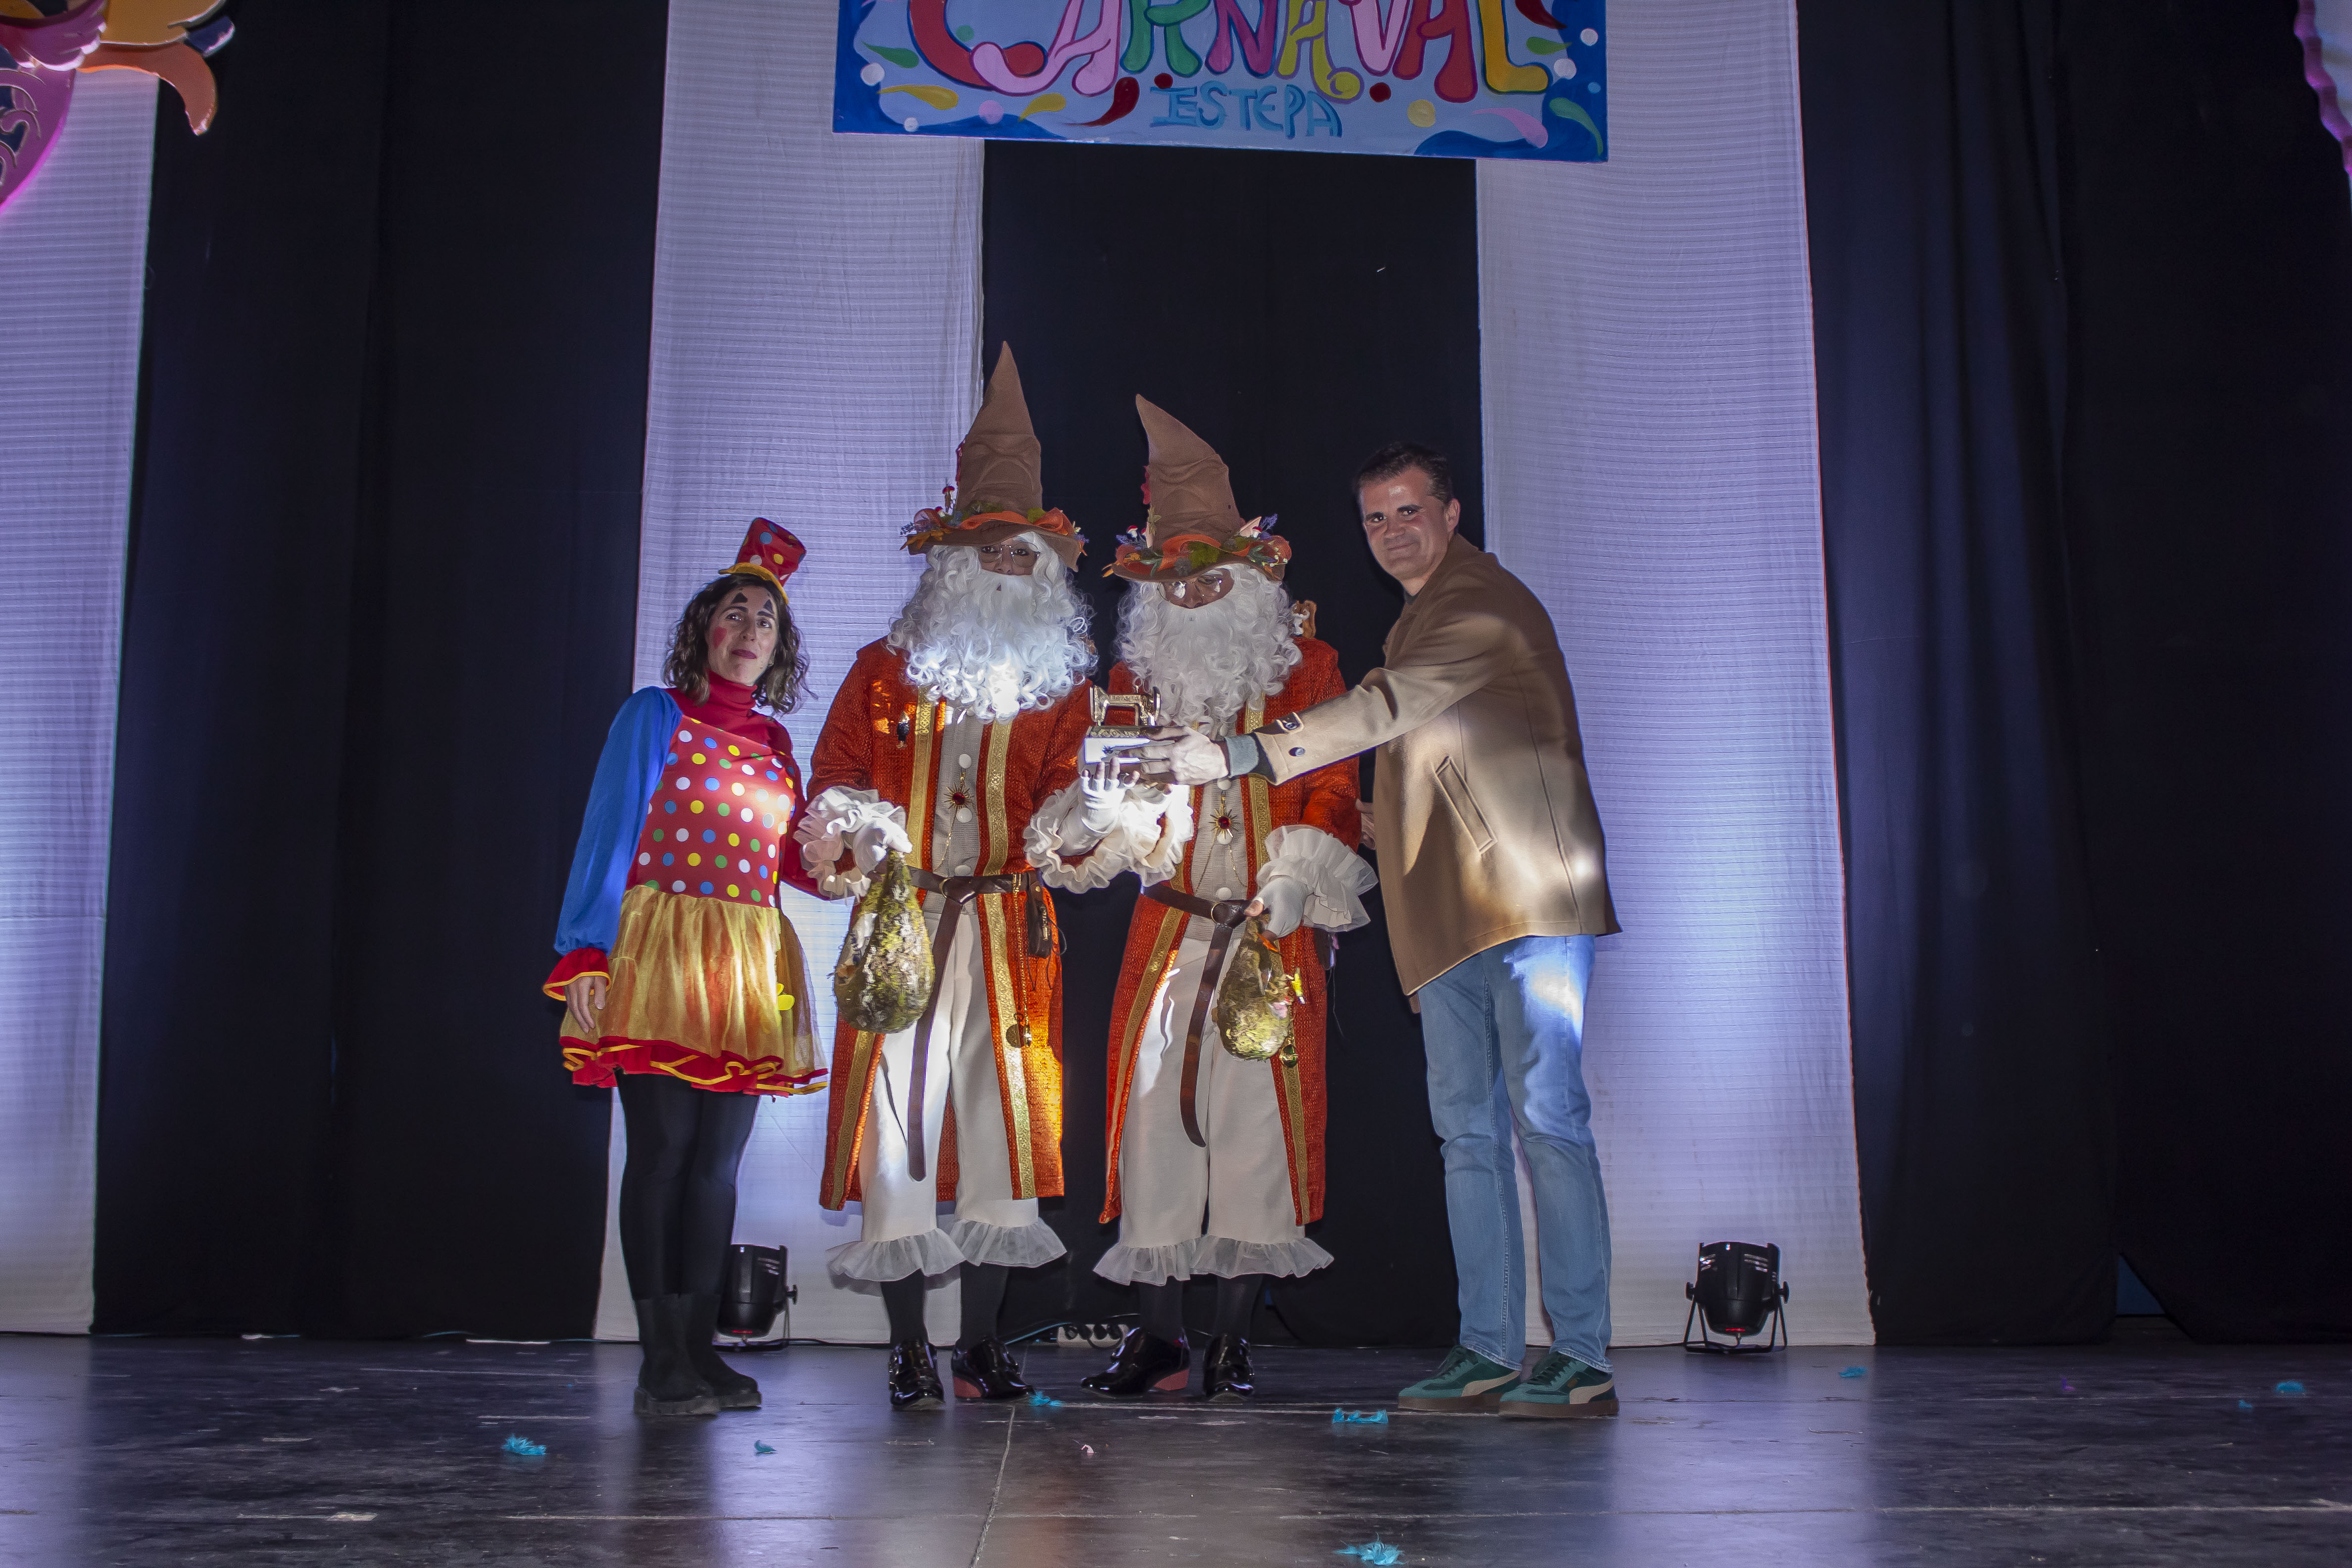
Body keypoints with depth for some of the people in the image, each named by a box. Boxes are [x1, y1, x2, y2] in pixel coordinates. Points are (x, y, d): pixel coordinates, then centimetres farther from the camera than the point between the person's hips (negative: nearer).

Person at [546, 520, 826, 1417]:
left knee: (718, 1162, 5)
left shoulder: (774, 746, 18)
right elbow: (608, 836, -2)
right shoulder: (656, 717, 4)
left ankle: (700, 1349, 11)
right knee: (662, 1150, -6)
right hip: (659, 952, -5)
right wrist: (584, 955, -10)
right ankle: (661, 1361, -2)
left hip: (749, 967, 5)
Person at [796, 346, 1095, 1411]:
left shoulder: (1060, 688, 13)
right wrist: (850, 850, -13)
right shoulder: (886, 672, 9)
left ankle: (983, 1343, 11)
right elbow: (831, 787, 6)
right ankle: (909, 1350, 2)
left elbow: (1066, 792, 6)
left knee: (1004, 1120, 2)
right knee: (900, 1118, -5)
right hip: (901, 926, -1)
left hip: (1011, 932, 2)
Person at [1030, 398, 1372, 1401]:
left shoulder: (1306, 670, 7)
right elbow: (1107, 792, 10)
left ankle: (1232, 1341, 6)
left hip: (1273, 937, -2)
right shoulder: (1138, 679, 13)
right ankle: (1158, 1335, 10)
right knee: (1154, 1114, -1)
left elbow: (1330, 790, 3)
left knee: (1256, 1120, -3)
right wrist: (1077, 828, -13)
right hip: (1168, 932, 2)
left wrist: (1299, 878, -12)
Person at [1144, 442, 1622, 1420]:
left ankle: (1583, 1361, -7)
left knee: (1546, 1116, -10)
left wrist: (1239, 755, -25)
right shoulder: (1422, 620, 22)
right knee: (1468, 1129, 6)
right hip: (1454, 916, 9)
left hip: (1529, 894, -9)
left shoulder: (1483, 603, -8)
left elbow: (1387, 708, -21)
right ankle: (1489, 1352, 11)